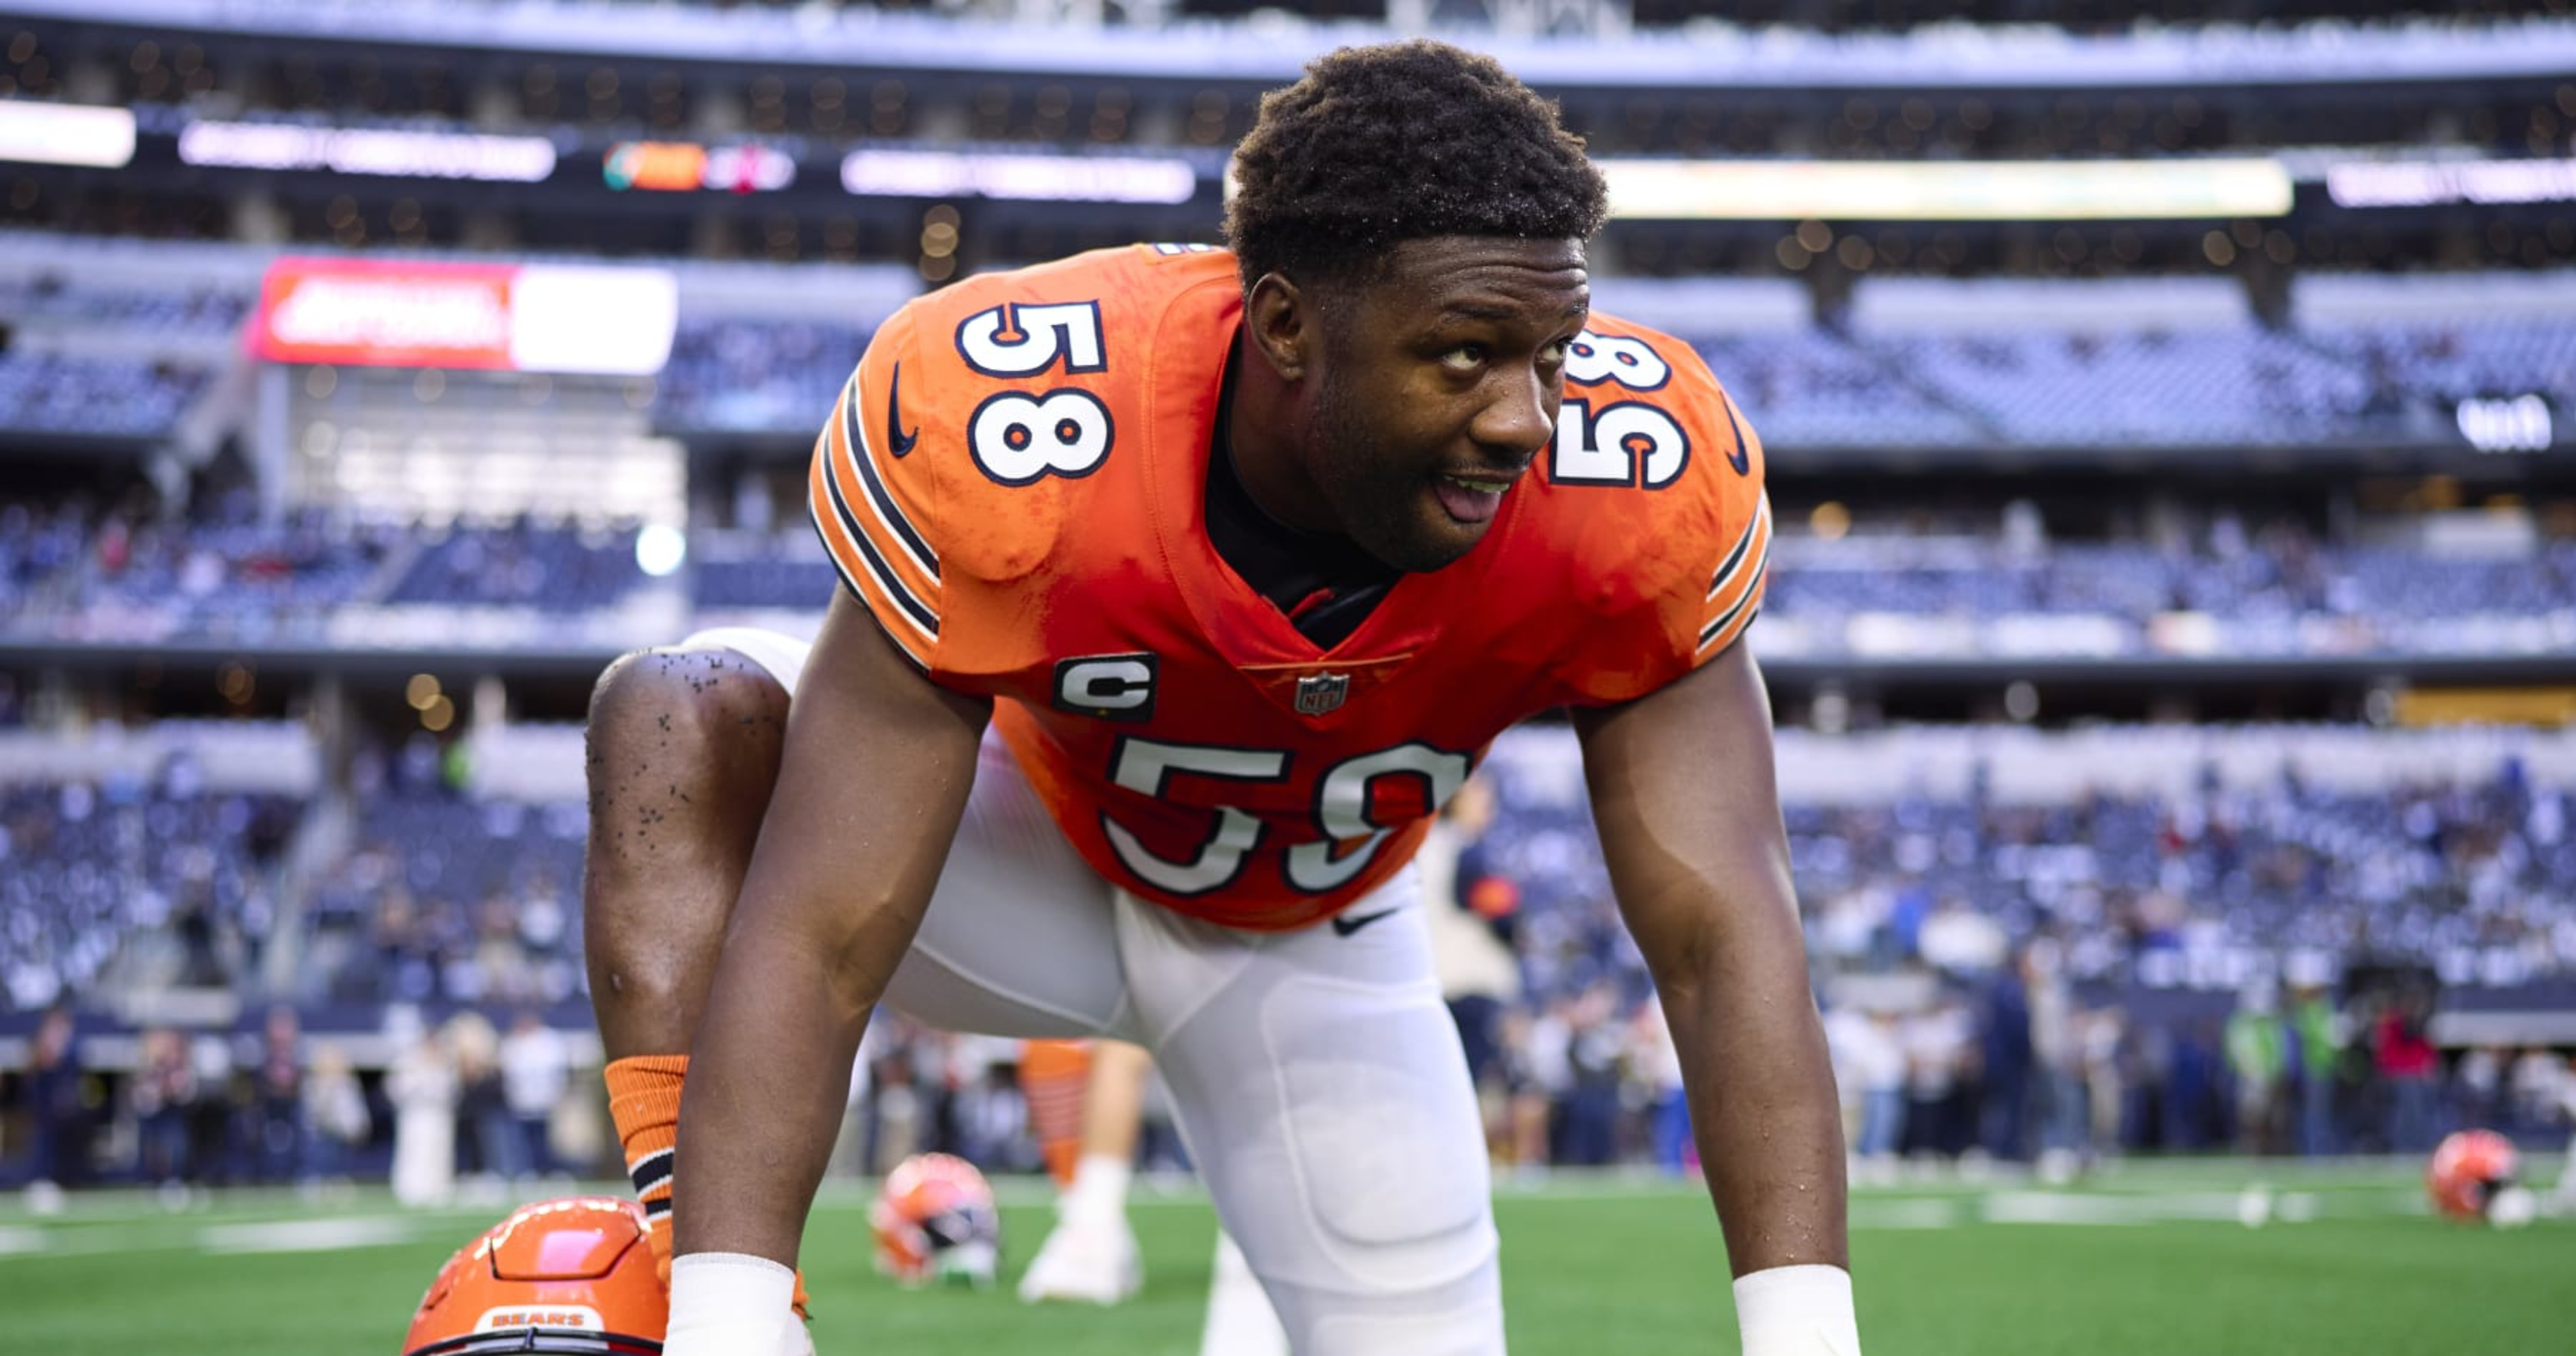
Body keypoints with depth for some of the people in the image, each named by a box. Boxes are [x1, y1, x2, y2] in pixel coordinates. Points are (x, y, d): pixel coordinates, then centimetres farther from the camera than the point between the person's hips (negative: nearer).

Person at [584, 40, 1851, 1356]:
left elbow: (1724, 942, -32)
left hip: (1312, 942, 3)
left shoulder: (1638, 484, -32)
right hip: (1026, 855, -3)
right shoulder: (1001, 428, -39)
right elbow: (818, 943, -41)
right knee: (686, 715, -30)